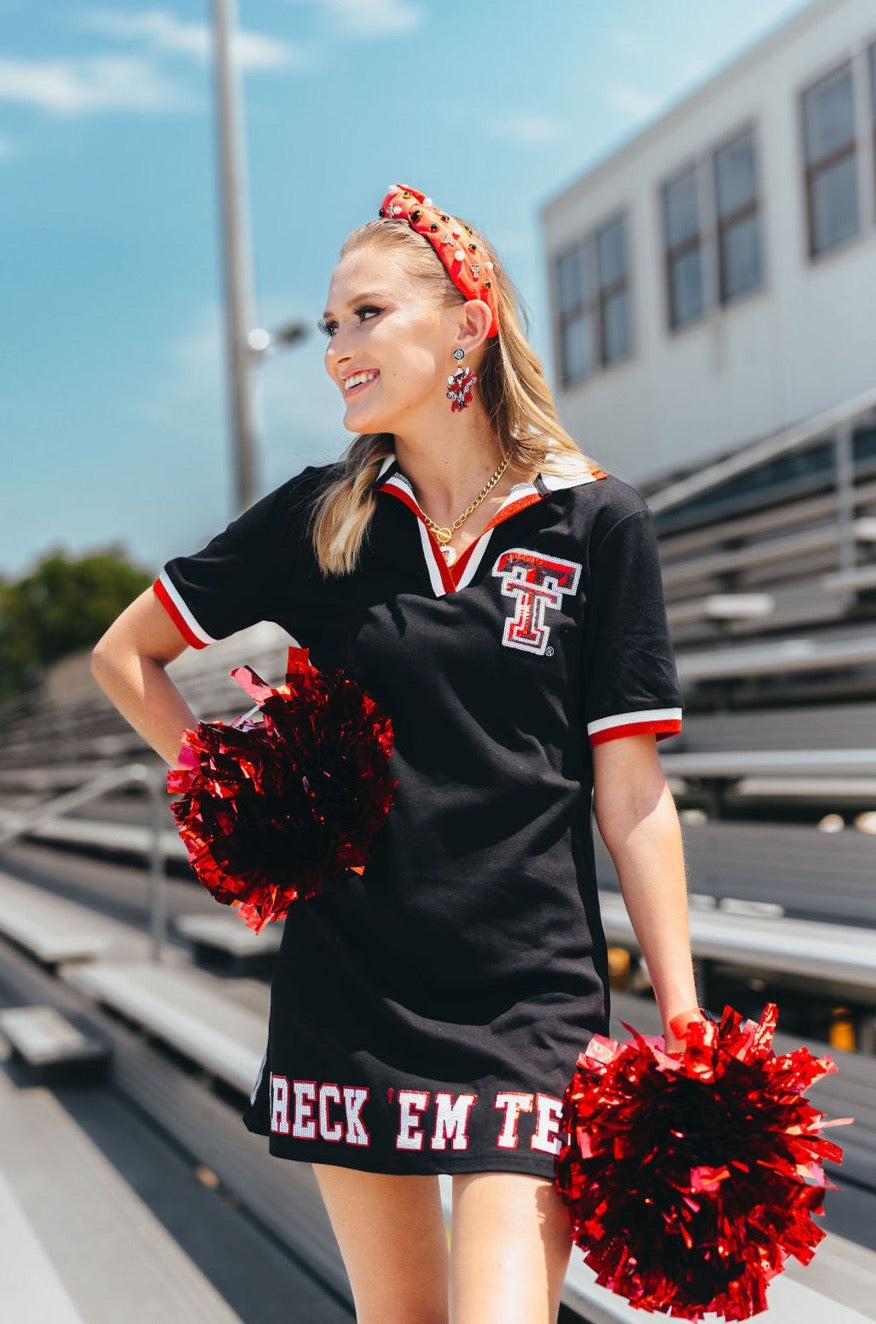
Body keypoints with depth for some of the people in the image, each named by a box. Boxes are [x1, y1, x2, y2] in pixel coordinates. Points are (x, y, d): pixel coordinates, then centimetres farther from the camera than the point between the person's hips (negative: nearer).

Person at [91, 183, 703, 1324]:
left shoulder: (595, 523, -3)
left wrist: (685, 1029, -5)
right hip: (345, 994, 3)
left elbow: (632, 794, -2)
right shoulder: (318, 520, 3)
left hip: (529, 1004, -2)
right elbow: (125, 653, 14)